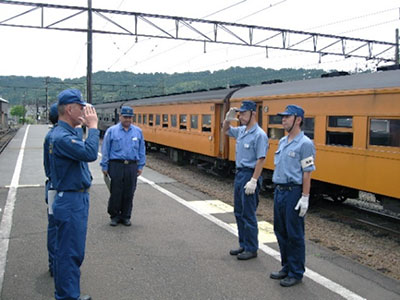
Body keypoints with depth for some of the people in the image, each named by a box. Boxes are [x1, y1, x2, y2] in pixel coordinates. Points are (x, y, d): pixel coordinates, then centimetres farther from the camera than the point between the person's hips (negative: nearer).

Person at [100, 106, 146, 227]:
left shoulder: (138, 131, 8)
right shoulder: (111, 131, 1)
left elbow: (141, 150, 11)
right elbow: (105, 150, 2)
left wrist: (140, 166, 6)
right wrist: (104, 166, -1)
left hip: (132, 167, 2)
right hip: (116, 165, -2)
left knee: (129, 193, 7)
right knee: (116, 192, 1)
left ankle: (126, 216, 20)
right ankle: (114, 216, 17)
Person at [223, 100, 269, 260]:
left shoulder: (259, 135, -16)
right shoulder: (241, 131, 9)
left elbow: (261, 160, -20)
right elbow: (225, 131, 27)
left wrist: (253, 181, -24)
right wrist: (227, 120, 6)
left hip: (249, 175, -9)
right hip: (239, 173, 9)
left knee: (248, 214, -2)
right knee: (239, 212, 15)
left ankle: (252, 249, 10)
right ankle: (243, 245, 27)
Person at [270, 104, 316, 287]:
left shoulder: (305, 144, -11)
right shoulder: (282, 141, 13)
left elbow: (307, 173, -14)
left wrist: (305, 198, -17)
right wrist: (277, 190, 17)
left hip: (293, 192, -8)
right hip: (279, 191, 8)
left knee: (294, 234, 0)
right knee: (280, 231, 15)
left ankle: (296, 273, 13)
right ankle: (286, 267, 29)